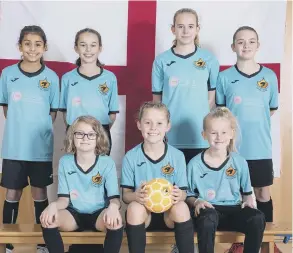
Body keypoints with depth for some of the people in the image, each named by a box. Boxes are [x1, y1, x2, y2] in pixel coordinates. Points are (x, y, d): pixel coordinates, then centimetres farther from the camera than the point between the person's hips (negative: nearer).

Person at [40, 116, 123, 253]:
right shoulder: (65, 162, -2)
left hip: (99, 214, -1)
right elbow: (64, 199, -1)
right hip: (74, 213, 2)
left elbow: (114, 198, -10)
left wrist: (113, 206, -36)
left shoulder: (107, 163, -7)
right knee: (47, 219, -29)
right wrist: (54, 205, -27)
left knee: (116, 222, -35)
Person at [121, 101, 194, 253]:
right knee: (134, 207, -32)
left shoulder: (177, 156, -2)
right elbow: (125, 195, -3)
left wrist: (179, 195, -25)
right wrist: (135, 196, -28)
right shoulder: (130, 157, -4)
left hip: (169, 213, 1)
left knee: (181, 207, -31)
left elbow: (183, 192, 0)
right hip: (142, 213, 0)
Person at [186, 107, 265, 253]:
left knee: (258, 218, -27)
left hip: (233, 209, 3)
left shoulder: (240, 162, 5)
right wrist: (196, 202, -13)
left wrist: (247, 200, -4)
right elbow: (188, 195, 7)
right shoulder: (195, 164, -1)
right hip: (208, 210, -2)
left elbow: (247, 192, 16)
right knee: (208, 217, -38)